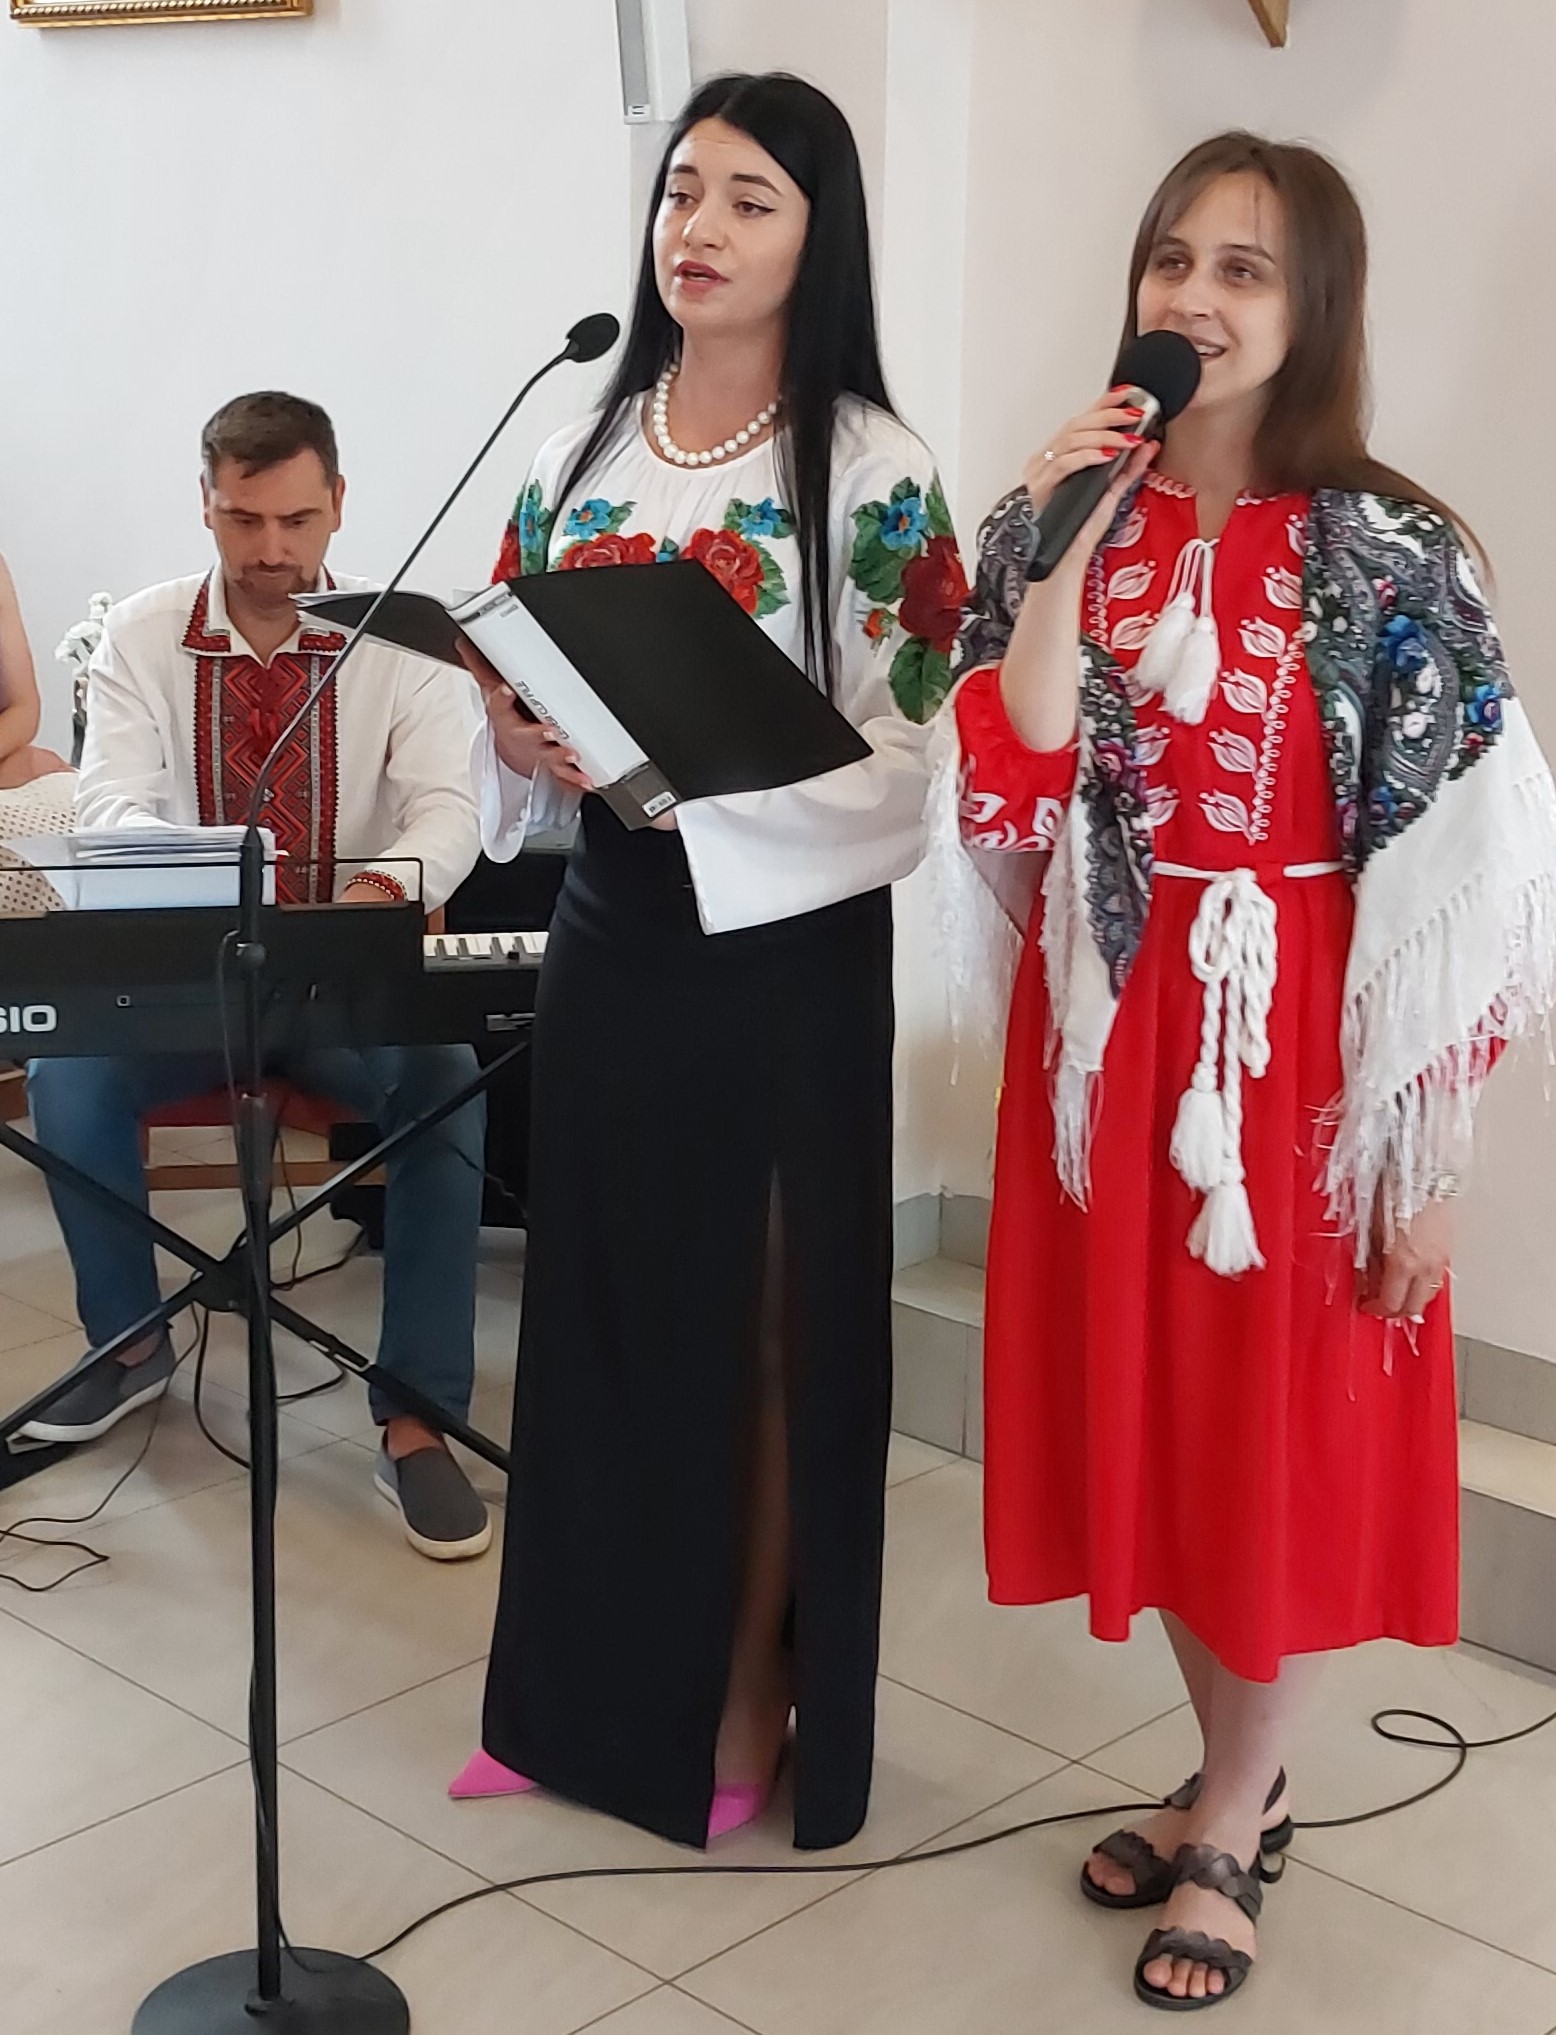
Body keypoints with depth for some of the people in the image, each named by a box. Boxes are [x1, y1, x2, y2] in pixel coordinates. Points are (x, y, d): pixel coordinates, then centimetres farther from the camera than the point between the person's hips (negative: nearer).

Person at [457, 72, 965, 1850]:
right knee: (603, 1303, 13)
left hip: (783, 944, -5)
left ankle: (746, 1694, 24)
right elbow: (524, 681, 13)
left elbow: (895, 760, -14)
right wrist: (516, 733, -11)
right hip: (611, 928, 5)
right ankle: (585, 1689, 29)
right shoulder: (585, 451, 7)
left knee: (764, 1325, 7)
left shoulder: (871, 472, -9)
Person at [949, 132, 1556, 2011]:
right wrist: (1063, 547, -15)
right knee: (1149, 1410, 14)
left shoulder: (1387, 557, -11)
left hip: (1292, 1045, -4)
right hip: (1107, 1033, 4)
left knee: (1278, 1426, 8)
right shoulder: (1063, 523, 2)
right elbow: (1010, 802, -7)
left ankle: (1228, 1823, 28)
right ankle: (1236, 1783, 36)